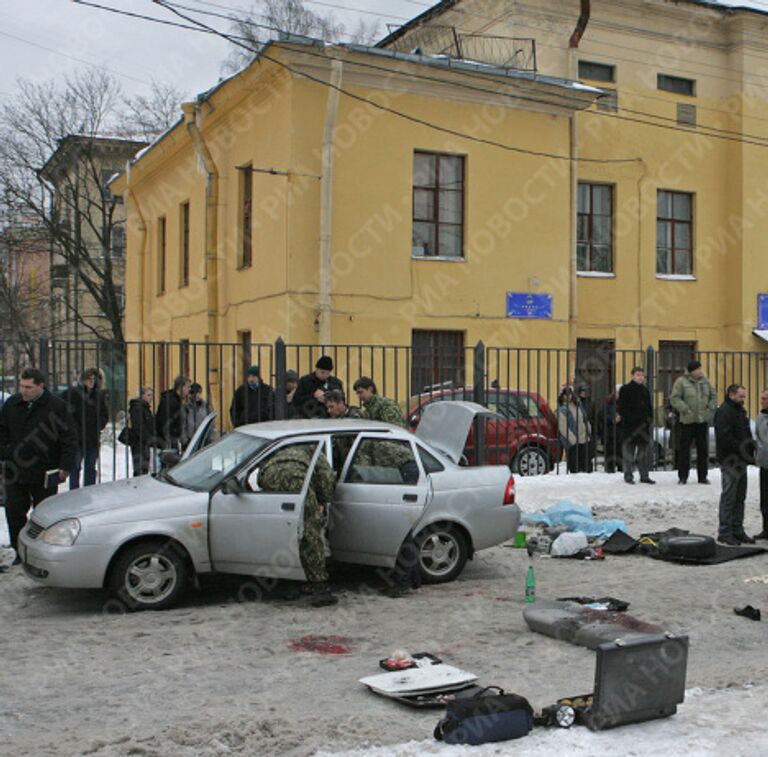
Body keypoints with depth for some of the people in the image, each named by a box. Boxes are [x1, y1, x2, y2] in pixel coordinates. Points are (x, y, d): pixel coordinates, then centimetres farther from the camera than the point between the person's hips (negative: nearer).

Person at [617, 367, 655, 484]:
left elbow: (649, 406, 20)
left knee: (643, 451, 9)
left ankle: (644, 476, 15)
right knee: (629, 451, -2)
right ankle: (628, 475, 5)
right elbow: (622, 406, -6)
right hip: (629, 425, -6)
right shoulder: (625, 389, -3)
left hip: (643, 424, 6)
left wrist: (650, 418, 9)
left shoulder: (645, 390, 15)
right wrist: (622, 416, -16)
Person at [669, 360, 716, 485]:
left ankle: (702, 476, 16)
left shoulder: (705, 381, 9)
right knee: (684, 448, 1)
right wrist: (685, 409, -17)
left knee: (703, 449, 7)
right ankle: (682, 477, 10)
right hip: (687, 421, -4)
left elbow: (712, 396, 18)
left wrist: (710, 408, 3)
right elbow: (674, 398, -10)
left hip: (703, 420, 5)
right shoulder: (681, 382, -7)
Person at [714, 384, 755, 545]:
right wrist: (741, 449, -22)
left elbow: (747, 434, 23)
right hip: (729, 460, -10)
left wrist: (750, 446, 5)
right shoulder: (724, 411, -12)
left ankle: (737, 530, 20)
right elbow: (724, 436, -22)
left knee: (740, 497, 13)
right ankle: (724, 532, -2)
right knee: (729, 496, -7)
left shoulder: (741, 411, 19)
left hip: (741, 460, 10)